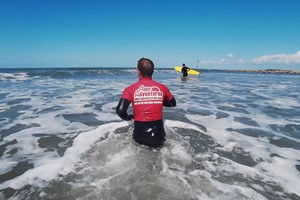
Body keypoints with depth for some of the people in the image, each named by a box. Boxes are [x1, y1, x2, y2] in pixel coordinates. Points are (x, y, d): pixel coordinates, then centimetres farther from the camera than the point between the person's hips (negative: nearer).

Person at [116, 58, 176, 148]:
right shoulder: (162, 87, -2)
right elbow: (173, 103, 14)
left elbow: (120, 110, -19)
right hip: (158, 137, 0)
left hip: (140, 137, 0)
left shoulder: (130, 89, -8)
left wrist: (128, 117, 3)